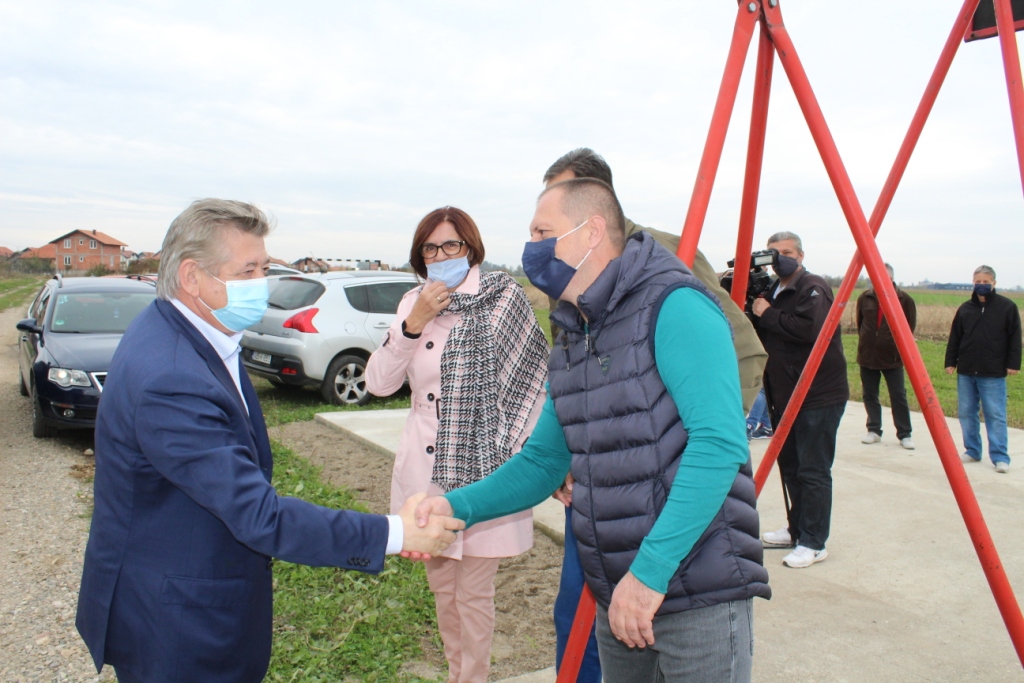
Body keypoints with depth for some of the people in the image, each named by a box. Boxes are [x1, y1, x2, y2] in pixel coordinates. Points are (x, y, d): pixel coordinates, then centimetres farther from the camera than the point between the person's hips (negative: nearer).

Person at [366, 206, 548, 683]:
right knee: (442, 587, 19)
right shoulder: (414, 303, 4)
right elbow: (378, 383, -3)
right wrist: (415, 322, -14)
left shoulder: (503, 299, -9)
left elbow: (537, 379, -8)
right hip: (424, 469, 5)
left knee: (473, 595, 6)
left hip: (481, 469, -5)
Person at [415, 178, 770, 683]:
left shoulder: (674, 308, -15)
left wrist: (649, 571, -24)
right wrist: (458, 505, -2)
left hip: (698, 598, -7)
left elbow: (719, 444, -23)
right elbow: (543, 461, 13)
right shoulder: (570, 340, 9)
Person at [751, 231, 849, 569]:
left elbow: (809, 328, -29)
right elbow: (761, 335, 17)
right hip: (785, 396, 9)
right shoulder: (772, 291, 15)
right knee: (789, 465, 15)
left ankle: (813, 543, 4)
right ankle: (797, 530, 28)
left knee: (813, 471, -4)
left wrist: (768, 315, -18)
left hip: (819, 397, -9)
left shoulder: (813, 289, -12)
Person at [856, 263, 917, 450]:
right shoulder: (865, 298, 2)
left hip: (893, 357, -3)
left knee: (898, 396, 0)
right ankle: (874, 431, 20)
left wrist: (900, 343, 3)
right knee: (870, 395, 8)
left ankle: (905, 435, 11)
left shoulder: (904, 299, -5)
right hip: (867, 356, 3)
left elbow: (910, 326, 5)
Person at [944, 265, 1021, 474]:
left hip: (993, 373, -4)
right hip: (966, 372, 4)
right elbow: (954, 337, 10)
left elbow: (1014, 338, -1)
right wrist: (950, 361, 6)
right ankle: (972, 451, 19)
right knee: (966, 413, 8)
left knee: (995, 415, -3)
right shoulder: (965, 308, 8)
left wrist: (1013, 363, -6)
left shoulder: (1007, 307, 0)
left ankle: (1000, 457, 2)